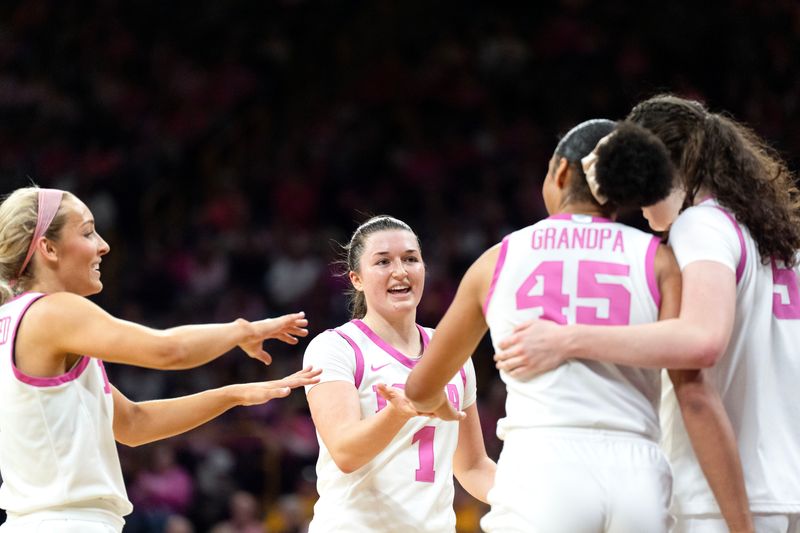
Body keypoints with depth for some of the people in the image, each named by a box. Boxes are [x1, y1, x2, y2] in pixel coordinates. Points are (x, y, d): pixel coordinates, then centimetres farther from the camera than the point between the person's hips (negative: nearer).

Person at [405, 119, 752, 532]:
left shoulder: (499, 260, 14)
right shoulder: (657, 260, 10)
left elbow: (421, 389, 24)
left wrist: (443, 411, 48)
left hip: (540, 471, -1)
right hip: (637, 478, 1)